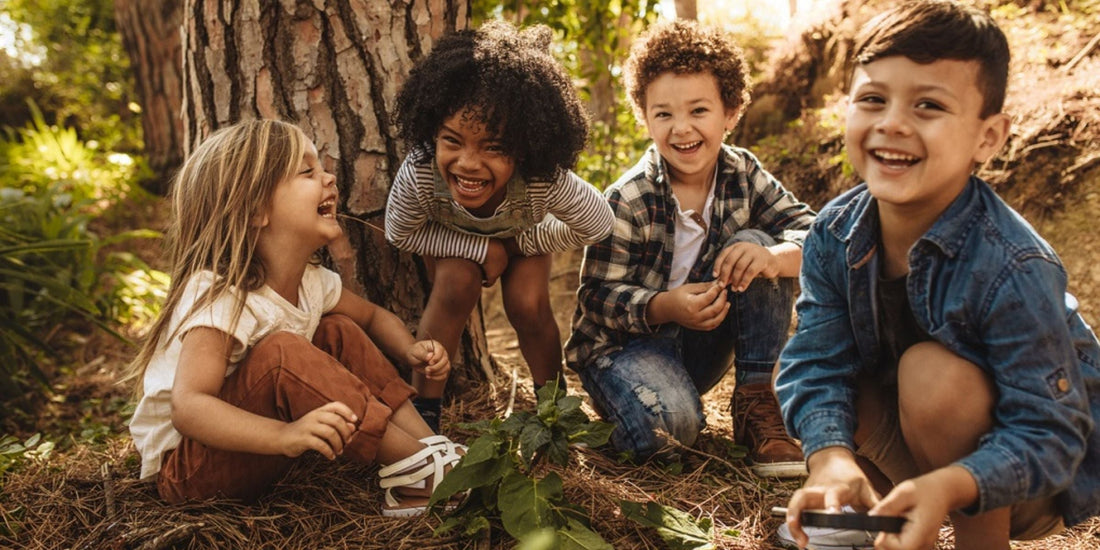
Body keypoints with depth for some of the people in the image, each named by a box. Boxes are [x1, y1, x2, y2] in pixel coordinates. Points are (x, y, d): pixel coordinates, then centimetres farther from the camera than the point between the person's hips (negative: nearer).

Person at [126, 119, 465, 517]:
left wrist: (410, 350, -7)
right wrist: (284, 435, -52)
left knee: (340, 331, -1)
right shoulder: (219, 298, -28)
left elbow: (373, 316, 15)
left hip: (251, 456, 8)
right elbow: (188, 408, -38)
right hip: (183, 468, -8)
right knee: (281, 352, -31)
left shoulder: (312, 282, -3)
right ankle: (418, 468, -25)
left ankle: (430, 443, -9)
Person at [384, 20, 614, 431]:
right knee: (457, 285, -27)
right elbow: (400, 233, -22)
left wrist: (520, 244, -18)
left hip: (523, 234, 1)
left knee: (528, 305, -18)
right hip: (452, 239, 0)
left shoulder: (545, 180, -43)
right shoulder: (417, 175, -43)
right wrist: (481, 249, -29)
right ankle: (424, 409, -11)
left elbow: (598, 225, -23)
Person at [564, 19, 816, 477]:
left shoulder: (743, 174, -5)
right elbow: (597, 298, -17)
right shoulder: (627, 202, -18)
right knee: (669, 426, -36)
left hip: (701, 344, 5)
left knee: (755, 244, -18)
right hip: (624, 342, -5)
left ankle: (757, 403, -13)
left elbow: (811, 233, -12)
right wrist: (666, 306, -36)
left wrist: (772, 257, -35)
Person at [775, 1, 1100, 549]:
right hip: (918, 444, 5)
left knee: (932, 370, -30)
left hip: (1039, 480, -5)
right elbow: (817, 363, -18)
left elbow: (1048, 435, -29)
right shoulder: (835, 235, -14)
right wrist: (832, 457, -38)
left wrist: (946, 487, -47)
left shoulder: (1013, 271, -30)